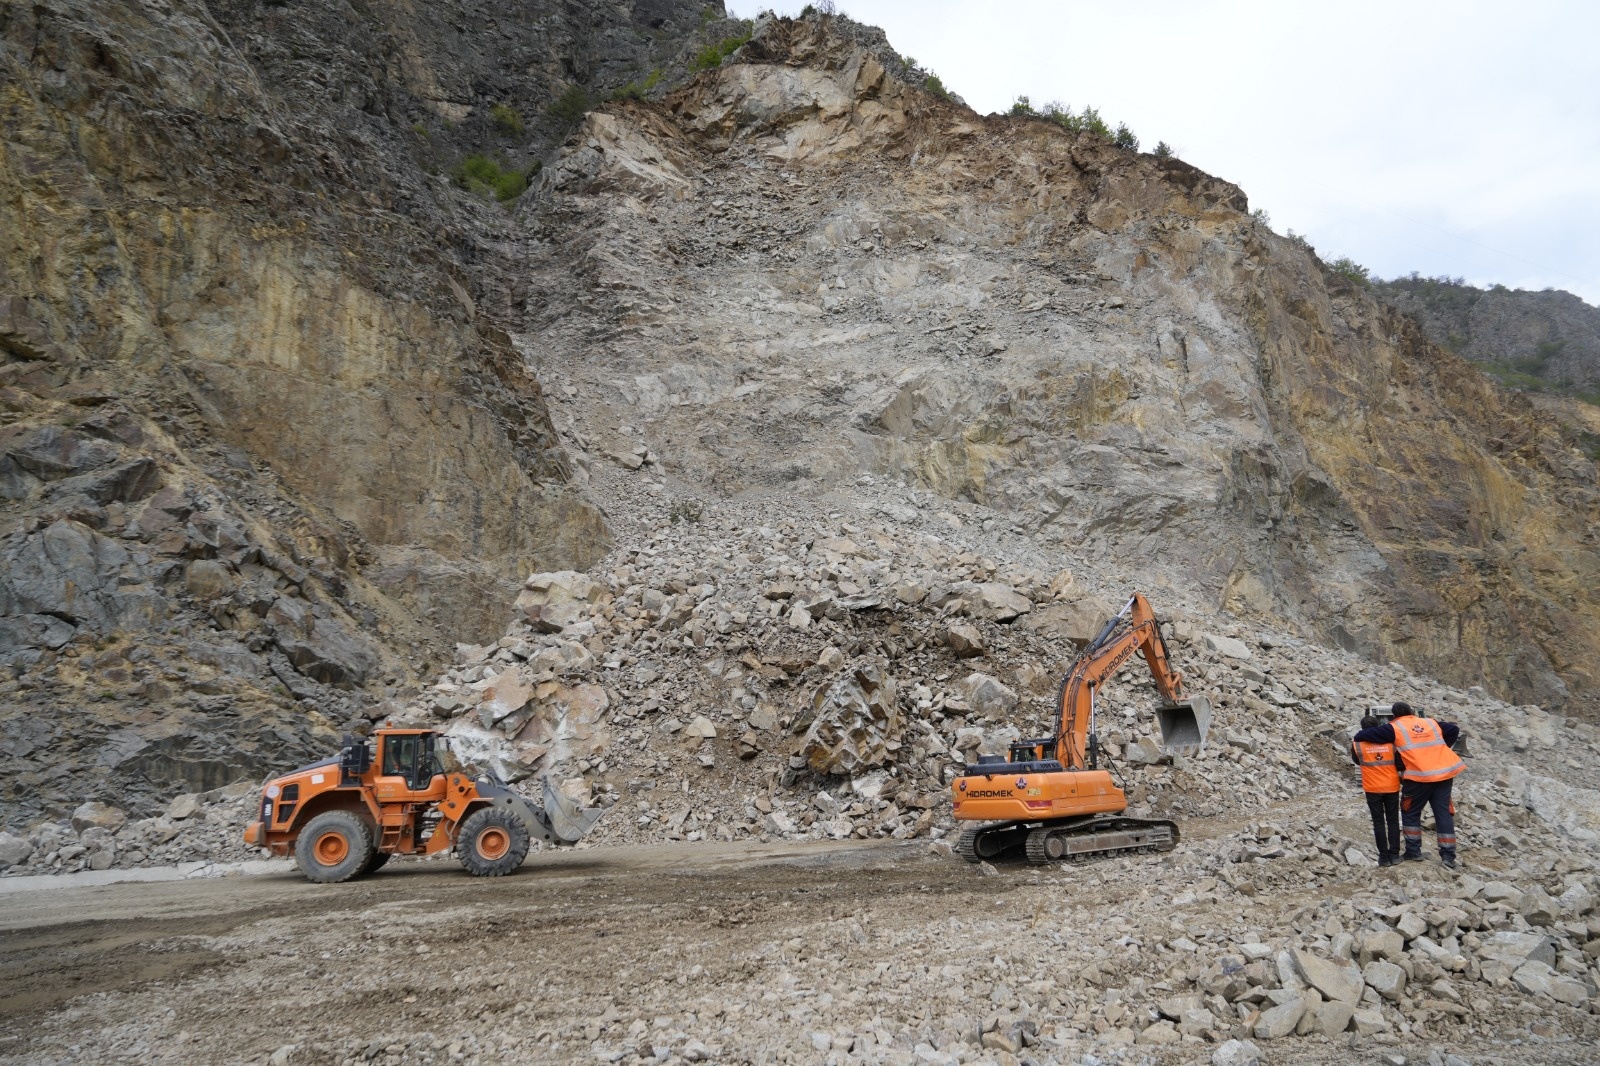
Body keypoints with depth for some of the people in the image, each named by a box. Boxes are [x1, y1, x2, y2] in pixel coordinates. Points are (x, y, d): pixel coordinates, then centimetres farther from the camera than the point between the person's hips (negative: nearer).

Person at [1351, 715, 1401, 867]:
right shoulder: (1391, 742, -6)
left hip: (1372, 789, -1)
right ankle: (1394, 854, 14)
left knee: (1378, 822, 6)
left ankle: (1384, 857, 5)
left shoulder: (1357, 744, -8)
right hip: (1392, 787, 1)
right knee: (1393, 820, 13)